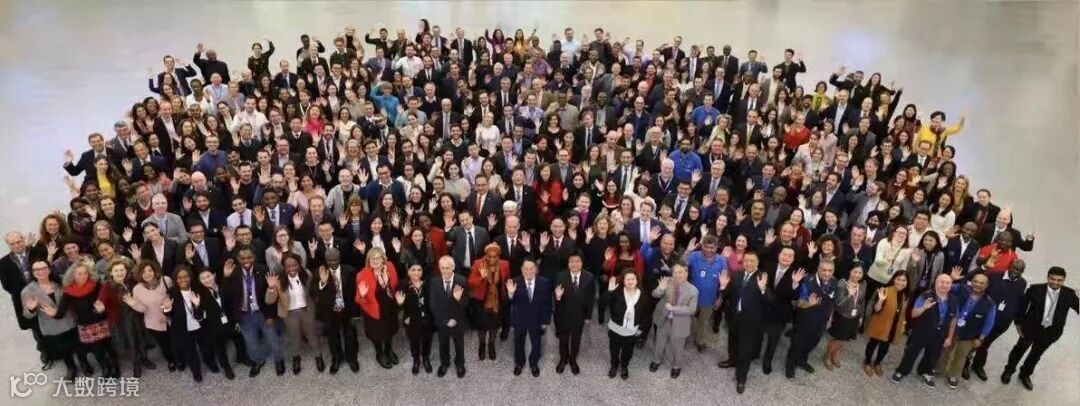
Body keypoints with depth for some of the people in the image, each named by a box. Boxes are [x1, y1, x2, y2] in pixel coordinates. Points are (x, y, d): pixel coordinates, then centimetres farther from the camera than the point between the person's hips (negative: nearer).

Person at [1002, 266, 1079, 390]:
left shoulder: (1069, 294, -15)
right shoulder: (1035, 289, -21)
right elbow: (1022, 305, -10)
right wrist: (1019, 324, -7)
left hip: (1050, 331, 2)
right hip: (1031, 327, -2)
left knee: (1036, 354, 23)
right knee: (1020, 349, 20)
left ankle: (1025, 375, 46)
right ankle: (1009, 370, 45)